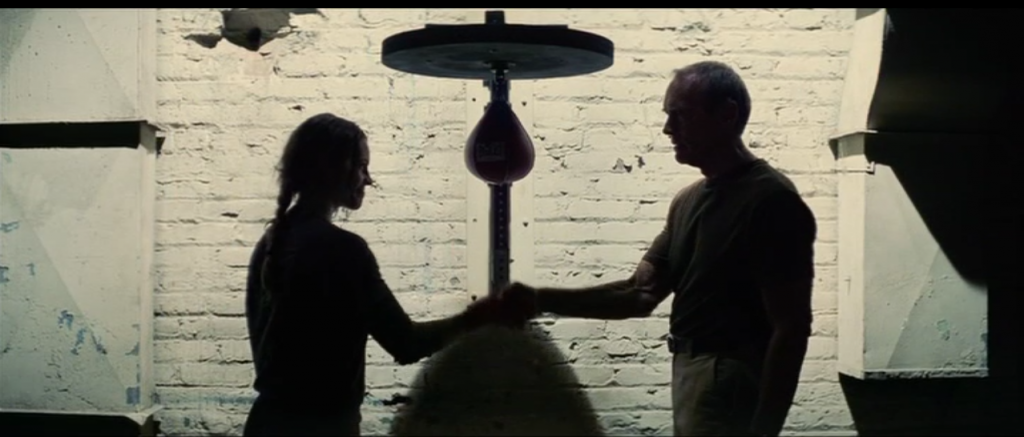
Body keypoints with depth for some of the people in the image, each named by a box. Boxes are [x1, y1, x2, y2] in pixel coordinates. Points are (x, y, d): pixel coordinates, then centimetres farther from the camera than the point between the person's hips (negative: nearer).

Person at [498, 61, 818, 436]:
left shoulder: (770, 199, -14)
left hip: (732, 387, -8)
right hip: (692, 378, 9)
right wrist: (540, 299, -1)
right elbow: (641, 293, 9)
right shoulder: (688, 201, 12)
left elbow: (791, 328, -17)